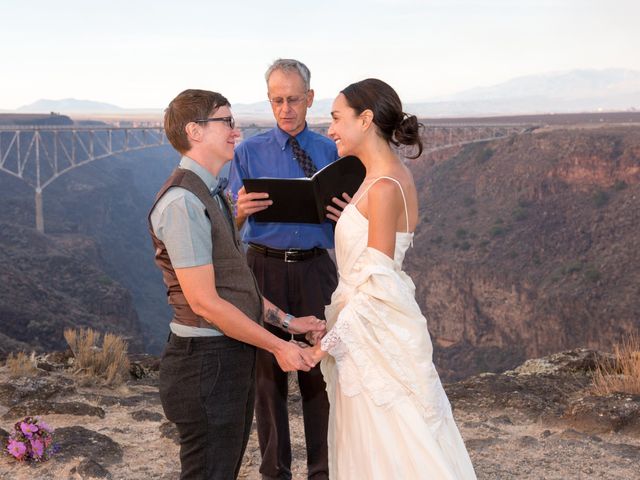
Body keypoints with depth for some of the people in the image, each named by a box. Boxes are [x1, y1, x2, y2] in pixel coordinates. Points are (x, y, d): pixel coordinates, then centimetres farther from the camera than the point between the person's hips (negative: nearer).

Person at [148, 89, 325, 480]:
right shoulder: (183, 202, -19)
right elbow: (204, 302, -21)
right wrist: (279, 346, -15)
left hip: (231, 359, 10)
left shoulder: (210, 195, 14)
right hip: (207, 362, -10)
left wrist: (288, 321, 14)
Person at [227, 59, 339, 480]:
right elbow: (231, 226, 0)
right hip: (265, 267, 0)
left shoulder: (330, 151, 7)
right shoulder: (249, 152, 4)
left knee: (319, 369, 3)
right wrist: (242, 210, -23)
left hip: (316, 268, 1)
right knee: (268, 370, 7)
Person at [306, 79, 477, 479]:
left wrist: (333, 339, -15)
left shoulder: (384, 187, -20)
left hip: (375, 330, -10)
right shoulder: (391, 175, 9)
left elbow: (377, 283, -20)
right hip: (373, 327, 10)